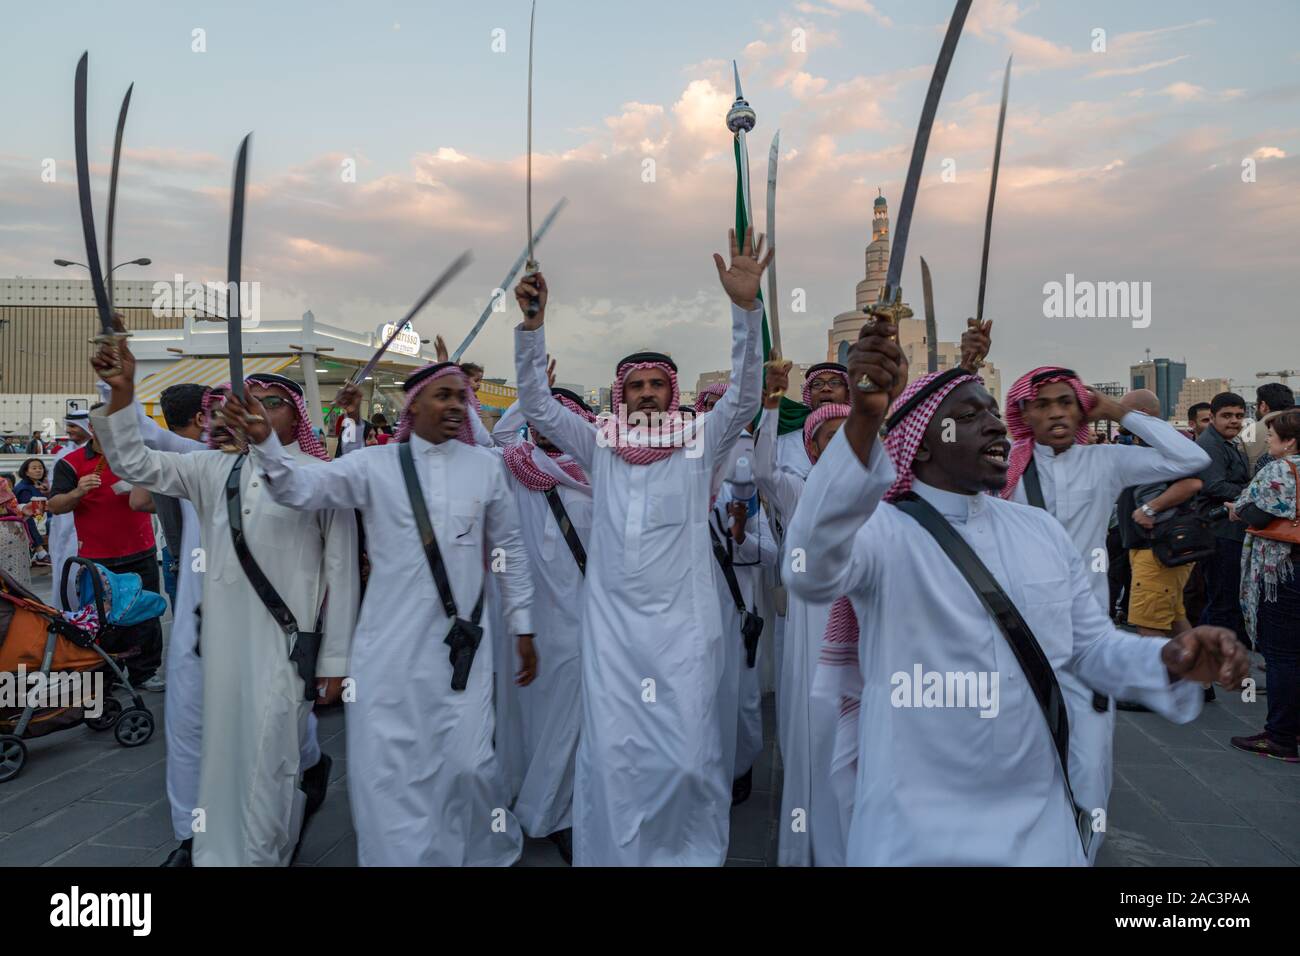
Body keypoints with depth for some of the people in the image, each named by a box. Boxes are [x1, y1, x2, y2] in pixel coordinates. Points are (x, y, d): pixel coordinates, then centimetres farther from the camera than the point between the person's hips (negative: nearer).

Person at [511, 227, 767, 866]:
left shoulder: (697, 447, 5)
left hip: (683, 623, -1)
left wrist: (745, 307, -18)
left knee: (688, 755, 0)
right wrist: (532, 324, -5)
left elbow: (745, 396, -6)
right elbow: (536, 404, 8)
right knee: (612, 756, 3)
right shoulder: (600, 449, 10)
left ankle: (693, 854, 22)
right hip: (611, 622, 2)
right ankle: (614, 855, 19)